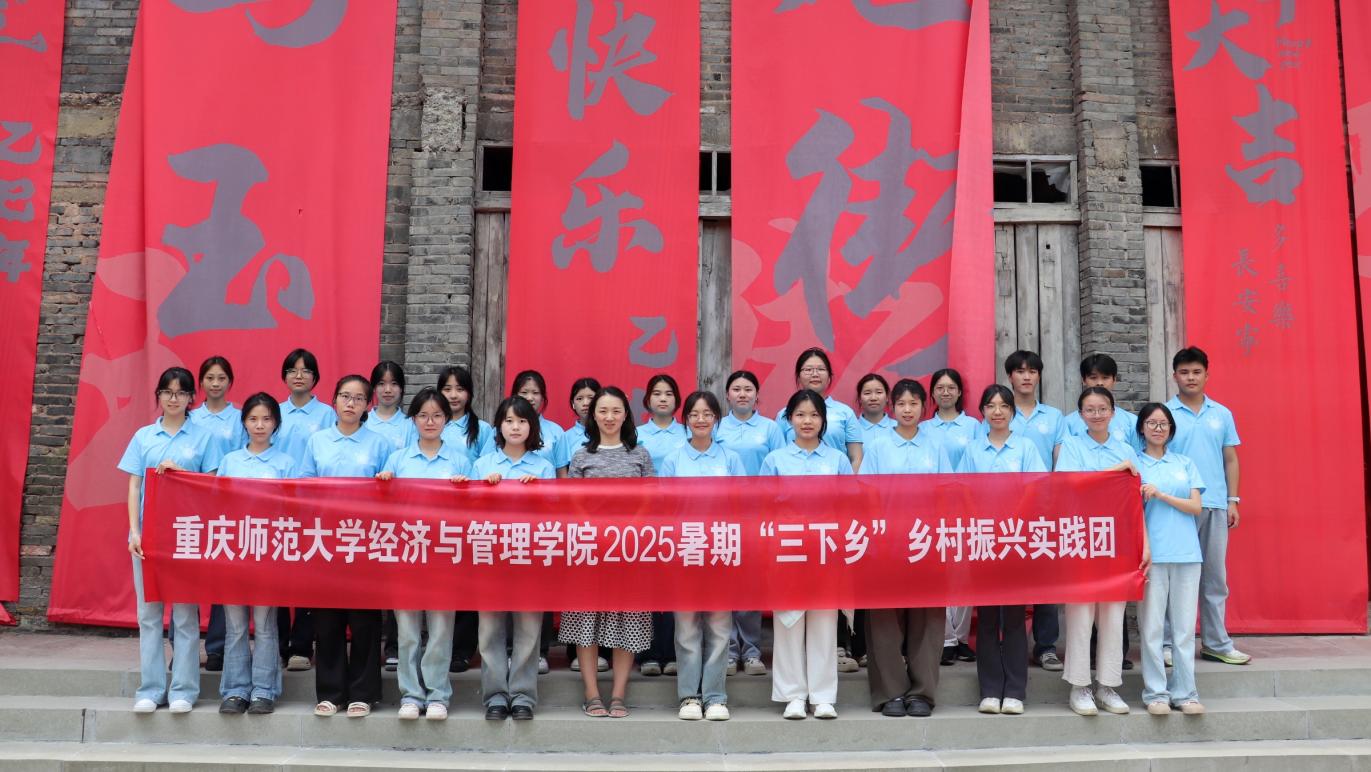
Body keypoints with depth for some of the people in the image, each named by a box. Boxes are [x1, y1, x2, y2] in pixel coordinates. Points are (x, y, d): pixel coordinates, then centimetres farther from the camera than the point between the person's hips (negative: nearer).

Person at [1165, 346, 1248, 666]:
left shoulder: (1222, 414, 10)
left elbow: (1230, 460, 13)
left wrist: (1233, 501, 6)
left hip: (1215, 506, 3)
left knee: (1215, 576, 9)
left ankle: (1216, 643, 17)